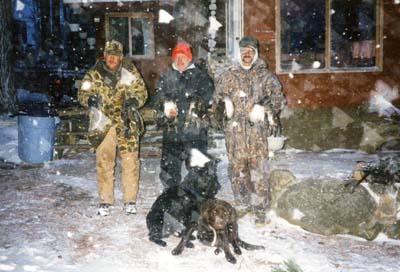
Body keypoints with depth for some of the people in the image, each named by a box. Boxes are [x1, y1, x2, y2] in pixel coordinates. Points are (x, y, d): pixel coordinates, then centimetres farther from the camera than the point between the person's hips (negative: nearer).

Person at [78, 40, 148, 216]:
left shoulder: (130, 71, 4)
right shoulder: (94, 74, 5)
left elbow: (142, 91, 8)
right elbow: (82, 93, 6)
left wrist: (135, 100, -14)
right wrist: (89, 99, -17)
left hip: (127, 124, 0)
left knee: (130, 161, 1)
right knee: (103, 163, 3)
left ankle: (130, 200, 14)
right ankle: (105, 201, 16)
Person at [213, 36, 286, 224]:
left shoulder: (265, 76, 6)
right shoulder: (228, 77, 13)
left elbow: (279, 99, 4)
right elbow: (216, 98, 16)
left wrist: (265, 109, -12)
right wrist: (222, 104, -5)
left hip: (257, 130, -2)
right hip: (234, 130, 2)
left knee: (259, 168, -4)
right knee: (237, 168, 6)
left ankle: (260, 209, 5)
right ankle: (242, 206, 19)